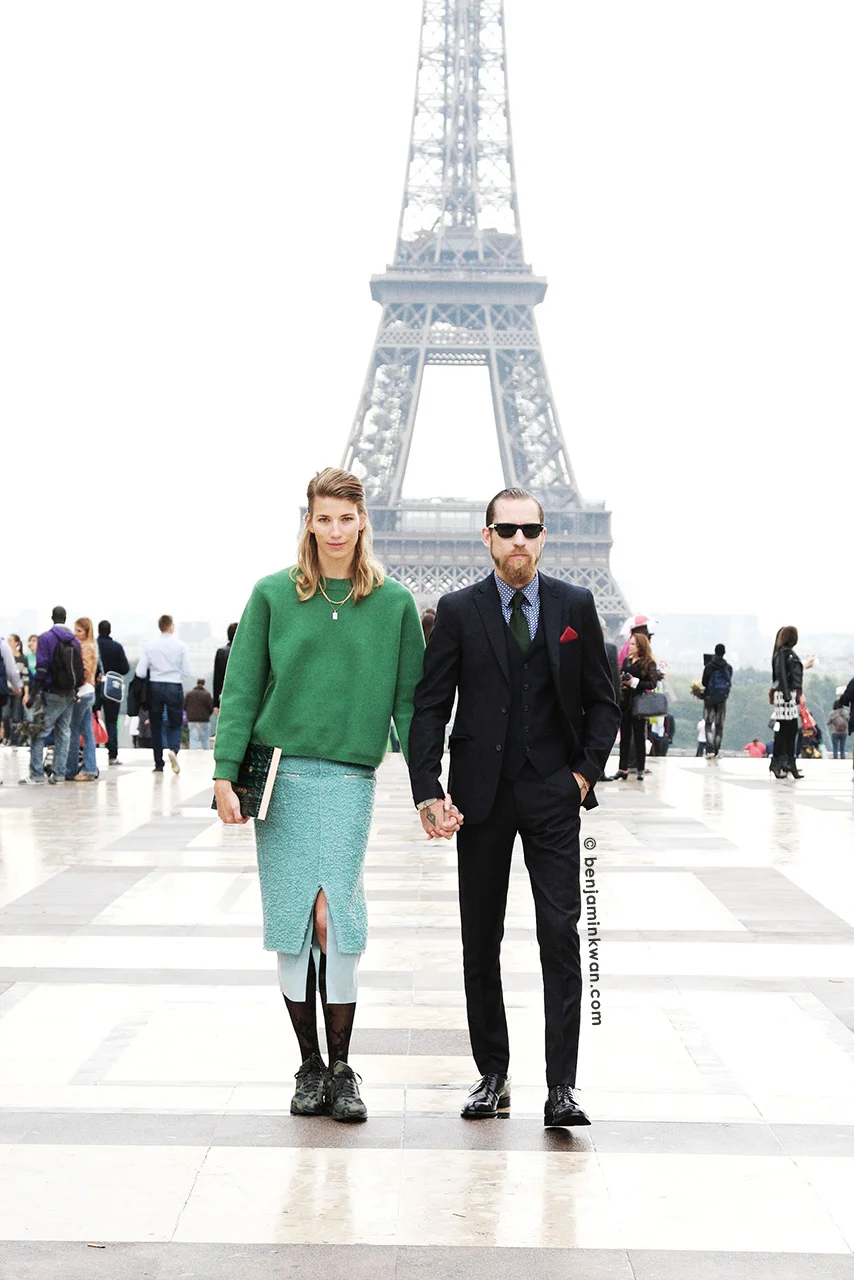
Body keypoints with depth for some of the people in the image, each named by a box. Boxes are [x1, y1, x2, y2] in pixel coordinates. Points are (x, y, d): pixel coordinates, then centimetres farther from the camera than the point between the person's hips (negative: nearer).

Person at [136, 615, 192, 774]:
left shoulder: (150, 646, -3)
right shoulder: (181, 646, -5)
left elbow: (140, 672, -5)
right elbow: (188, 673, -4)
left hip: (155, 688, 1)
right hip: (174, 688, -1)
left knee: (156, 726, 12)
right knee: (175, 725, 9)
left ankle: (158, 764, 12)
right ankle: (173, 749, -21)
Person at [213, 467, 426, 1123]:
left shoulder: (395, 602, 5)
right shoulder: (273, 595, 5)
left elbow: (409, 700, 7)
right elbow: (241, 689, 4)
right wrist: (225, 773, -3)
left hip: (350, 777, -1)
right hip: (279, 774, 1)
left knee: (335, 917, -10)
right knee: (292, 922, 3)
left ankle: (342, 1069, 2)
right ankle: (310, 1065, 16)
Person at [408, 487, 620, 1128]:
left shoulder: (575, 606, 4)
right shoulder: (459, 610, 2)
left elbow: (602, 701, 10)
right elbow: (429, 707, 0)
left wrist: (586, 771, -1)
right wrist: (428, 791, -9)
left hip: (554, 795, 0)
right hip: (482, 797, 1)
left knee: (561, 936, -7)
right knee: (481, 943, 7)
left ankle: (562, 1086, -3)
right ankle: (492, 1075, 19)